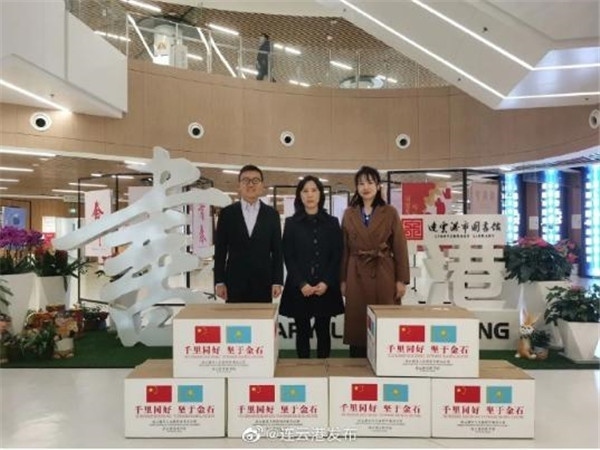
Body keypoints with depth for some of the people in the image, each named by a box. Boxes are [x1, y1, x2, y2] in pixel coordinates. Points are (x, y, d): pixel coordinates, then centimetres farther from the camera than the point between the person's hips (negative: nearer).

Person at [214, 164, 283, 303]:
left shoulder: (272, 214, 5)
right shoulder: (227, 213, 3)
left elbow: (277, 251, 4)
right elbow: (220, 250, 3)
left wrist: (277, 281, -2)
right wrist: (219, 281, -2)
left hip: (263, 283, 1)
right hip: (235, 282, 0)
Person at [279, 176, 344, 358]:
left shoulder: (332, 222, 6)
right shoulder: (291, 223, 4)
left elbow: (337, 256, 2)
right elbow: (288, 258, -1)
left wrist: (326, 282, -11)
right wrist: (301, 283, -12)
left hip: (326, 287, 1)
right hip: (299, 287, 0)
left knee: (323, 331, 6)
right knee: (302, 331, 6)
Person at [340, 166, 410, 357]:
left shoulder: (390, 213, 0)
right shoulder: (349, 214, 7)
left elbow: (400, 248, -1)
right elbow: (345, 249, 8)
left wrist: (401, 279, -5)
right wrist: (342, 279, 6)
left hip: (384, 275, -2)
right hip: (356, 276, 2)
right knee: (356, 323, 5)